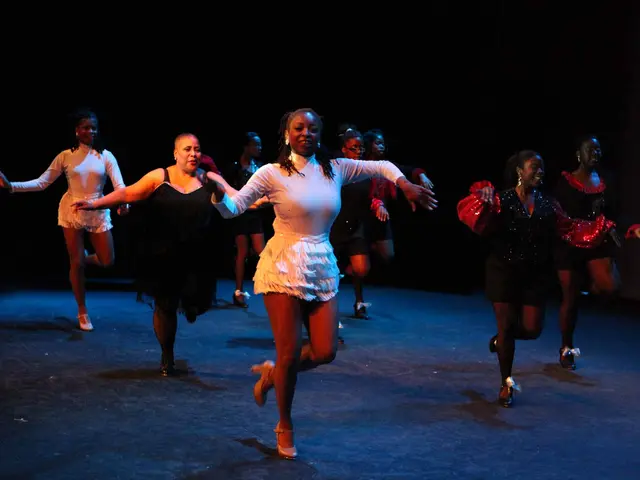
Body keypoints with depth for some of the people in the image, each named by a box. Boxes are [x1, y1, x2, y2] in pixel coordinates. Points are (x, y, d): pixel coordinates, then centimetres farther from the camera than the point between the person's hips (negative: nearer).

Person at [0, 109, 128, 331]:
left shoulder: (105, 156, -4)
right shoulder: (65, 156, -3)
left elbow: (119, 184, -16)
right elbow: (41, 182, -3)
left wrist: (124, 202, -38)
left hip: (98, 213, 1)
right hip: (72, 211, -1)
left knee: (107, 261, 1)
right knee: (75, 263, 1)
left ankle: (84, 257, 37)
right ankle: (82, 312, 15)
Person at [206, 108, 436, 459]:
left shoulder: (336, 169, 6)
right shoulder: (273, 173, -6)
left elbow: (381, 166, 17)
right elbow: (231, 209, -8)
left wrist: (405, 184, 0)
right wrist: (219, 192, -29)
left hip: (323, 270, 5)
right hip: (284, 268, -4)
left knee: (325, 353, 0)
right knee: (290, 353, -3)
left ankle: (271, 374, 30)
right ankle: (285, 427, 20)